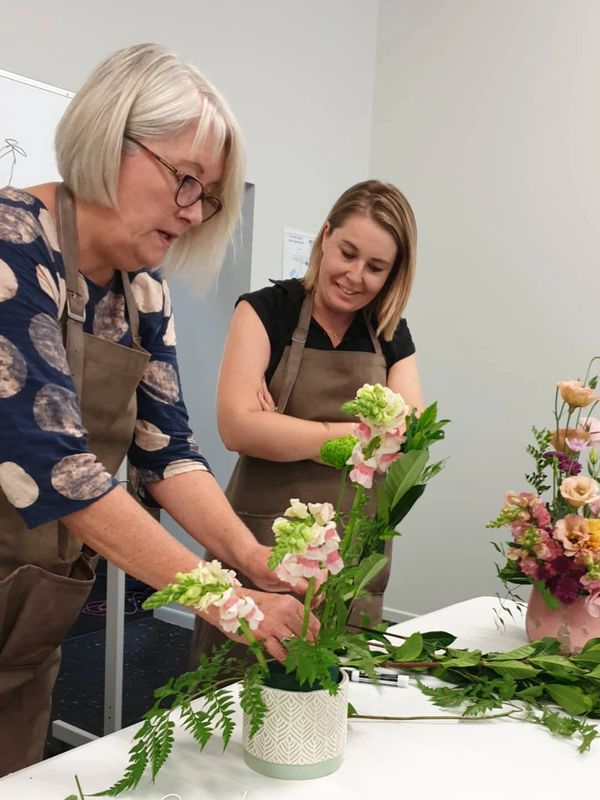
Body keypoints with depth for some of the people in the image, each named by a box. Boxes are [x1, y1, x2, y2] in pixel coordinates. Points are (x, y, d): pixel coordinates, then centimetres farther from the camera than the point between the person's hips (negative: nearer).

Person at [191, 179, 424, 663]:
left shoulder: (392, 337, 8)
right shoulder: (266, 310, -3)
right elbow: (238, 426, -17)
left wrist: (283, 430, -14)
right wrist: (358, 433, -11)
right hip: (261, 550, -3)